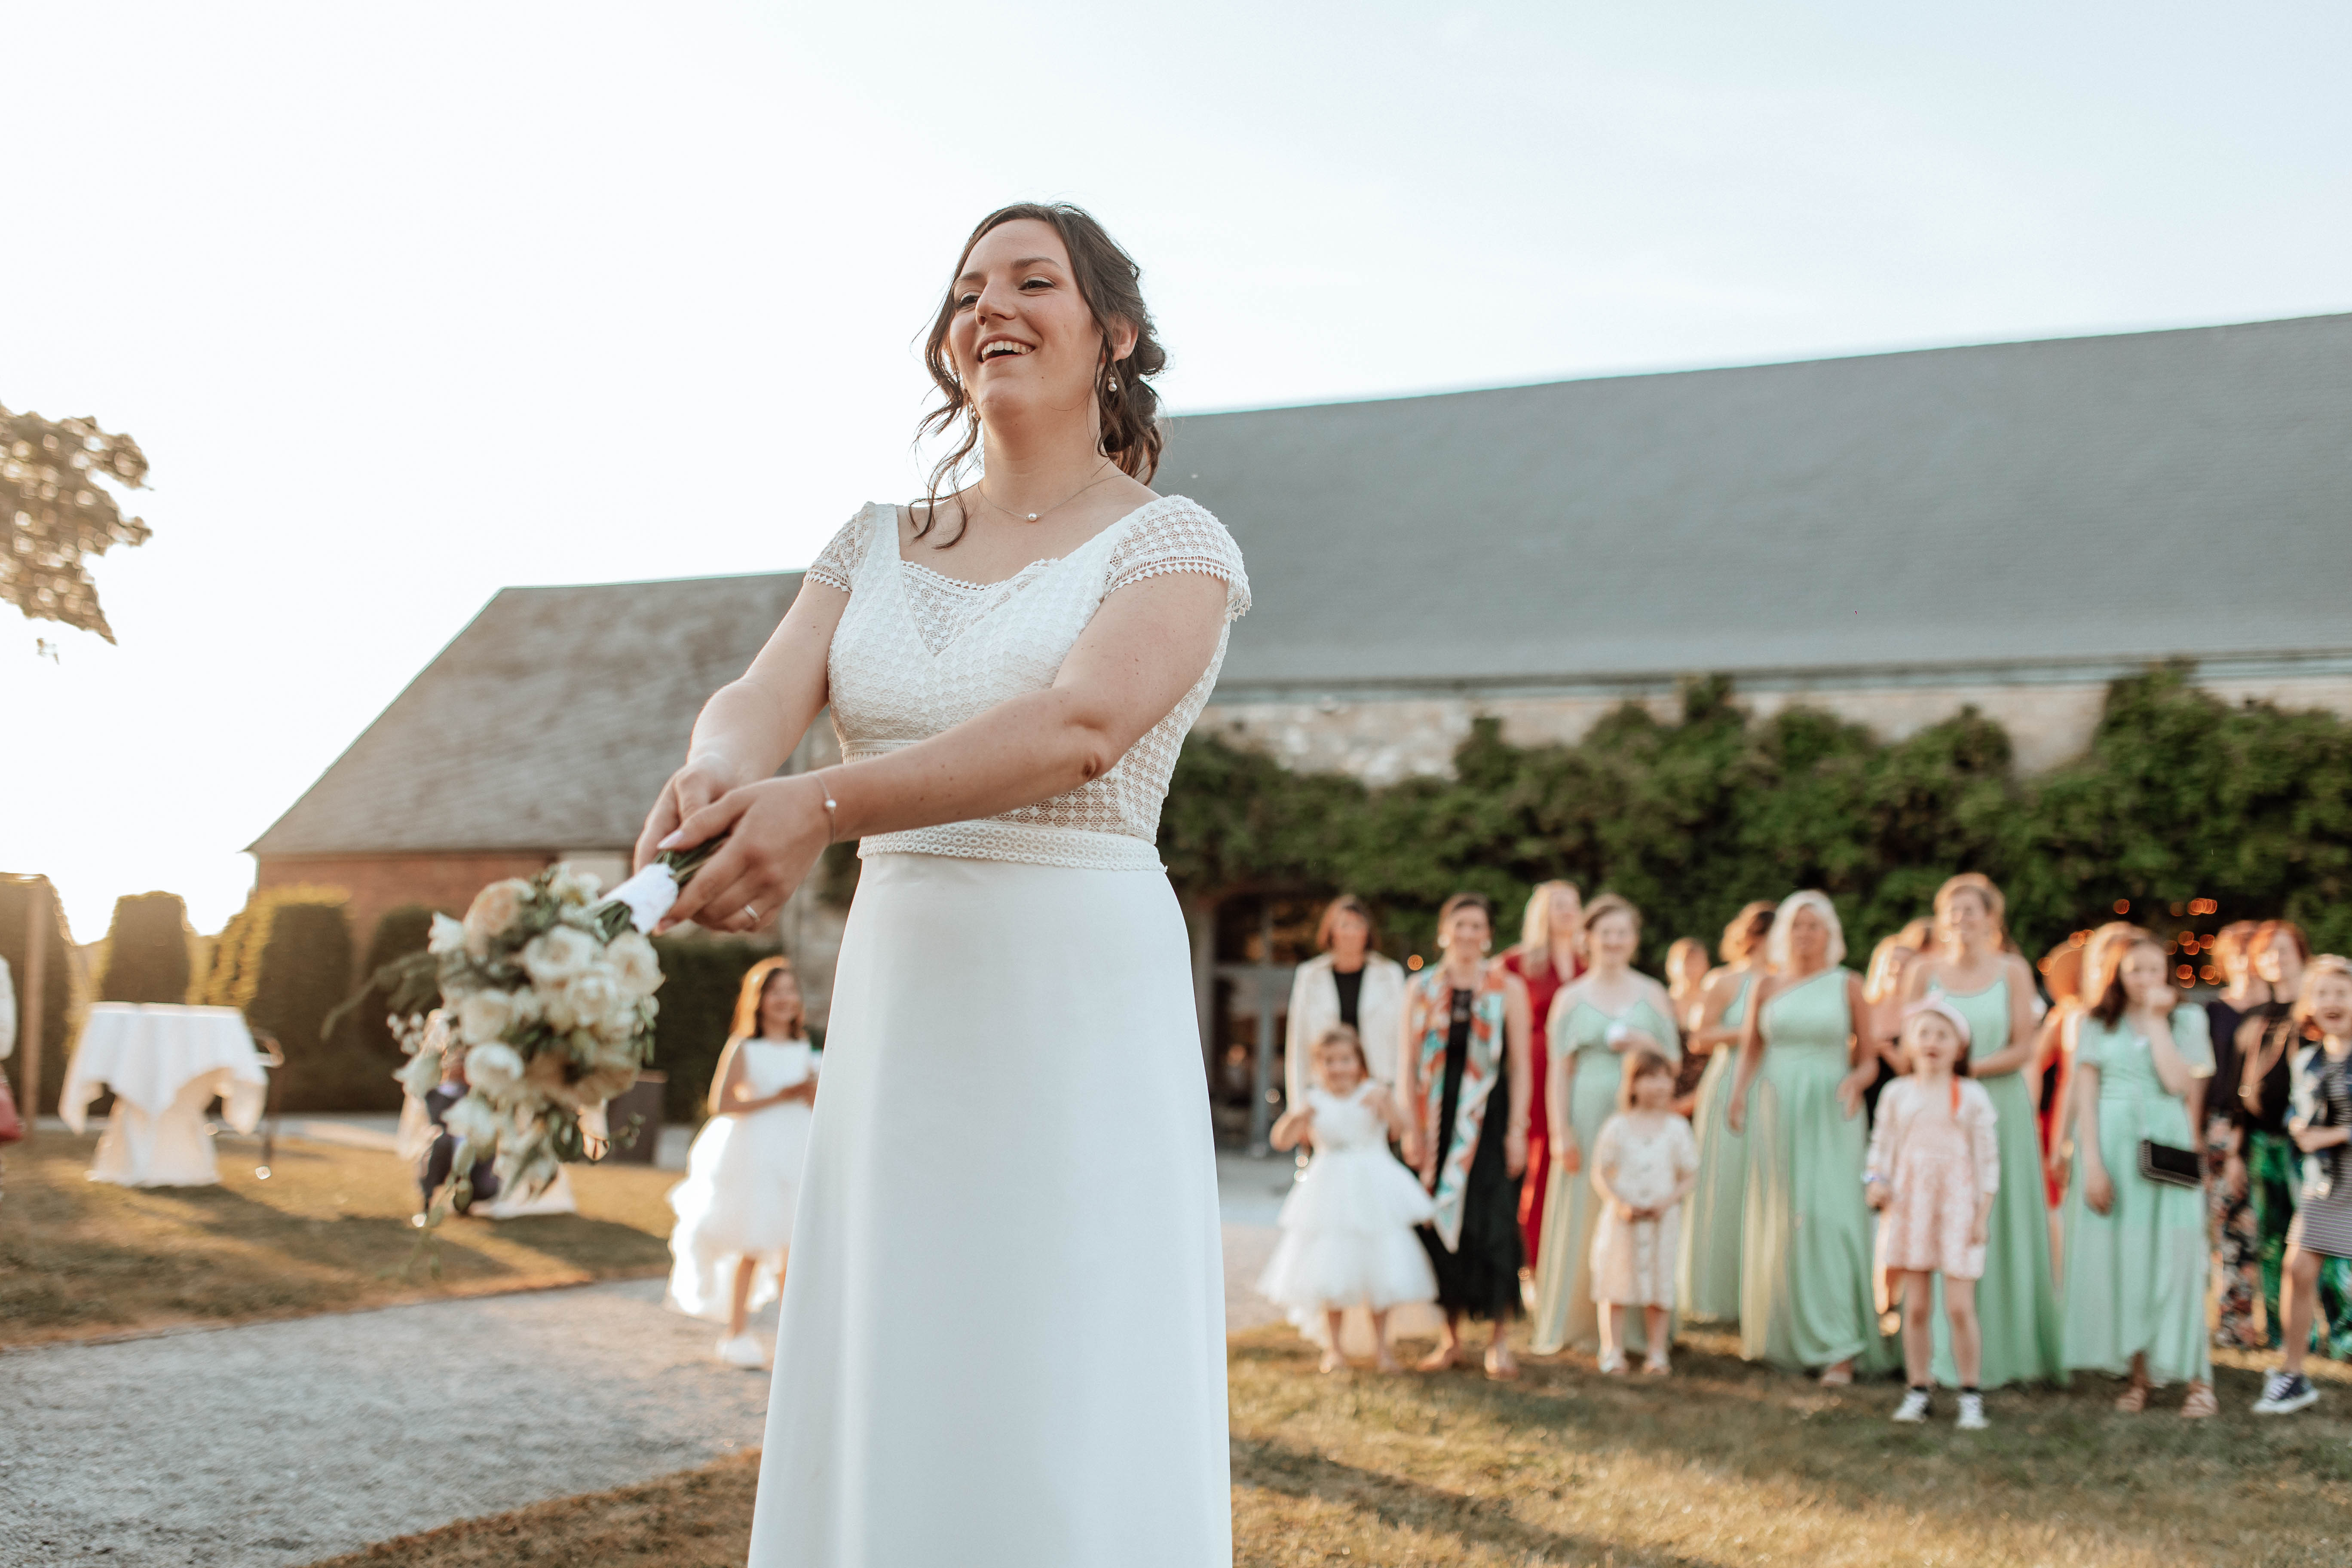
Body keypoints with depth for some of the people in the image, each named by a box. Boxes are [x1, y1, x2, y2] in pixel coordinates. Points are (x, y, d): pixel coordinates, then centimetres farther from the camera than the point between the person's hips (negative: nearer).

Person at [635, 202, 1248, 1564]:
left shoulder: (1174, 544, -2)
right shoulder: (880, 544, 14)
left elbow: (1081, 729, -20)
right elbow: (765, 698, -2)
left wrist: (820, 807, -33)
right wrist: (719, 773, -27)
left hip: (1081, 1004, -5)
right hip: (899, 996, 5)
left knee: (1069, 1423, -4)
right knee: (885, 1407, 9)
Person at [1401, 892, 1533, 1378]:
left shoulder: (1508, 988, 2)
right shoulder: (1421, 988, 8)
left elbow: (1520, 1065, 0)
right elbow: (1409, 1064, 7)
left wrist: (1517, 1128, -7)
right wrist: (1411, 1127, 0)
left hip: (1489, 1119, -2)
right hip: (1439, 1119, 2)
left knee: (1492, 1223, -7)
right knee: (1441, 1222, 3)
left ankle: (1500, 1339, 1)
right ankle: (1450, 1334, 13)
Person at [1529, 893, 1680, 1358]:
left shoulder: (1653, 995, 9)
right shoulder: (1571, 998, 7)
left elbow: (1674, 1062, 11)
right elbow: (1559, 1071, 3)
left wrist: (1645, 1044, -9)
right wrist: (1561, 1131, -6)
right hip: (1587, 1115, 0)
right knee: (1581, 1219, 0)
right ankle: (1576, 1324, 9)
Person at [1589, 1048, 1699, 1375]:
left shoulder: (1677, 1128, 2)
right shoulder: (1616, 1127, -1)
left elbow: (1690, 1177, 4)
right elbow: (1601, 1175, 1)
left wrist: (1668, 1201, -13)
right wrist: (1619, 1203, -15)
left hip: (1663, 1221, 1)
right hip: (1621, 1220, -1)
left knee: (1660, 1285, 4)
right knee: (1616, 1284, 0)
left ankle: (1657, 1354, 12)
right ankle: (1613, 1352, 8)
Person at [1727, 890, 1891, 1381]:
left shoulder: (1848, 985, 2)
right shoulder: (1768, 986, 8)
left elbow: (1869, 1057, 3)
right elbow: (1751, 1049, 15)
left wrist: (1856, 1080, -18)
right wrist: (1738, 1094, -1)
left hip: (1829, 1118, -3)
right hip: (1776, 1114, 3)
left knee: (1829, 1219, -12)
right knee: (1775, 1223, 5)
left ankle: (1839, 1349, -13)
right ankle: (1784, 1337, 17)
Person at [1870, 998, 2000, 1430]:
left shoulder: (1972, 1096, 1)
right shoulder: (1897, 1094, 7)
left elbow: (1988, 1158, 2)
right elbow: (1882, 1144, 11)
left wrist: (1982, 1214, -2)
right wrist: (1877, 1181, -8)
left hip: (1957, 1207, -2)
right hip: (1909, 1205, 2)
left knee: (1960, 1308, -6)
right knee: (1916, 1306, 5)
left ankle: (1971, 1395, 5)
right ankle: (1919, 1389, 13)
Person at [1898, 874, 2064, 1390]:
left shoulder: (2013, 971, 1)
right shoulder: (1925, 971, 4)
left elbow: (2022, 1049, -4)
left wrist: (1968, 1069, -16)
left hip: (2000, 1111, 0)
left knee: (2002, 1228, 2)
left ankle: (2008, 1345, 12)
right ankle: (1944, 1351, 6)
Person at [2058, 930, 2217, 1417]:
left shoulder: (2187, 1019, 7)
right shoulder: (2096, 1024, 8)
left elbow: (2179, 1083, -9)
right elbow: (2085, 1097, 1)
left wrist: (2156, 1019, -6)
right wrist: (2092, 1165, -8)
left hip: (2166, 1151, -1)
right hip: (2110, 1144, 1)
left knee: (2171, 1259, -5)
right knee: (2117, 1258, 0)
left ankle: (2198, 1379, -1)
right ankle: (2137, 1373, 9)